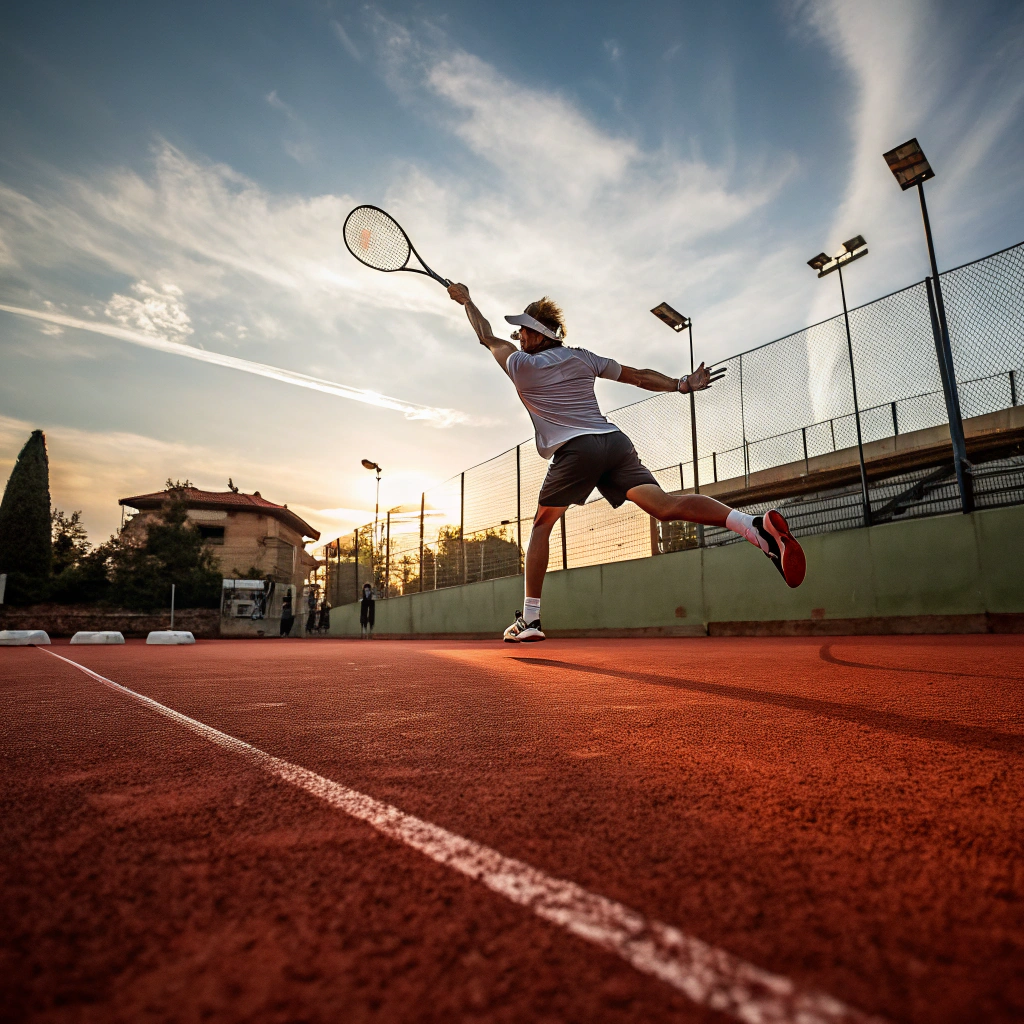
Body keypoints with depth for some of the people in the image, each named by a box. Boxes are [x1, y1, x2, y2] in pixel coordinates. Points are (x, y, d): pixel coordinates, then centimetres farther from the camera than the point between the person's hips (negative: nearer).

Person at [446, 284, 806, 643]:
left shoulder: (521, 365, 11)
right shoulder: (583, 358, 22)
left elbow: (487, 338, 28)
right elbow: (639, 376, 23)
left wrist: (466, 300, 41)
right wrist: (683, 384, 31)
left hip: (575, 450, -4)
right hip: (615, 442, 5)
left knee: (541, 525, 11)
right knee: (666, 505, -12)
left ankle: (529, 619, 8)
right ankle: (756, 525, -35)